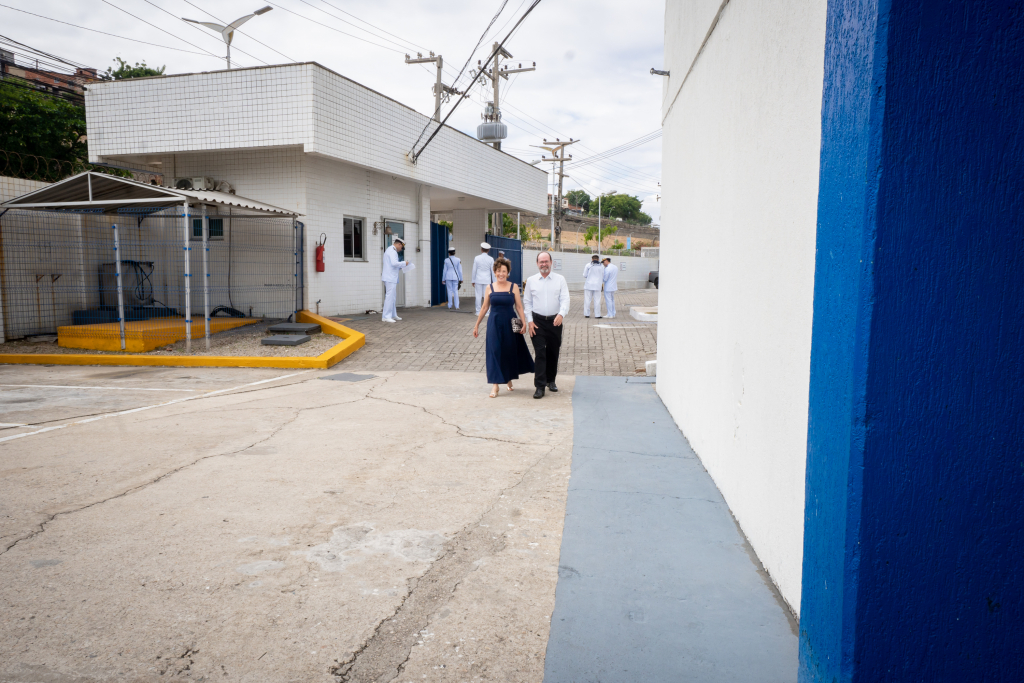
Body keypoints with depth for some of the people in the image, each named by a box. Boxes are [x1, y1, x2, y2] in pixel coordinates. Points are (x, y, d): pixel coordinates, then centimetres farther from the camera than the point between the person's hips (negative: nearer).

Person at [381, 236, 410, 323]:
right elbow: (394, 263, -25)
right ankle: (386, 316, -11)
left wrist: (400, 267, 16)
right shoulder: (392, 251, -13)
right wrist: (404, 263, -12)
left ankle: (393, 315, 20)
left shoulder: (389, 250, 20)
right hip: (390, 278, -11)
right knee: (390, 296, -11)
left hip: (390, 277, 11)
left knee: (392, 296, 14)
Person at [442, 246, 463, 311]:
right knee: (455, 291, 4)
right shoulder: (458, 260, -4)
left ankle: (450, 306, 7)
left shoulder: (446, 260, -4)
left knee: (450, 291, 5)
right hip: (455, 277, 0)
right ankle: (456, 306, -1)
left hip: (448, 277, 0)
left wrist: (443, 279, 5)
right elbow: (460, 270, -4)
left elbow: (445, 270, -3)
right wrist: (461, 279, 2)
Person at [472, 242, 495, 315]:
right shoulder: (491, 259, -2)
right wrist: (493, 281, 10)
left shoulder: (477, 258, -4)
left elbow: (474, 270, -1)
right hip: (487, 280, 0)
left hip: (478, 280, 0)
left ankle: (478, 311, 5)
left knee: (478, 296, 3)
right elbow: (493, 271, 2)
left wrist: (473, 281, 7)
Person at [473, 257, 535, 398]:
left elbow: (519, 307, -1)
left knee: (510, 351, 8)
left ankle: (509, 379, 31)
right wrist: (477, 325, 10)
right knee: (494, 352, -3)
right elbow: (484, 308, 9)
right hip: (494, 323, 0)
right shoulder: (490, 287, 3)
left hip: (510, 323, 0)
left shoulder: (514, 287, -1)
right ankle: (495, 384, 2)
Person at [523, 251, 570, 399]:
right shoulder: (531, 281, 5)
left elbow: (565, 299, -6)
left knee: (553, 353, 11)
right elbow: (527, 302, 7)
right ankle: (540, 386, -8)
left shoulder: (560, 280, 2)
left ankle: (551, 380, 30)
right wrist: (529, 321, -3)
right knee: (540, 353, -8)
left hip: (555, 321, 1)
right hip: (537, 321, -1)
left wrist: (561, 314, -24)